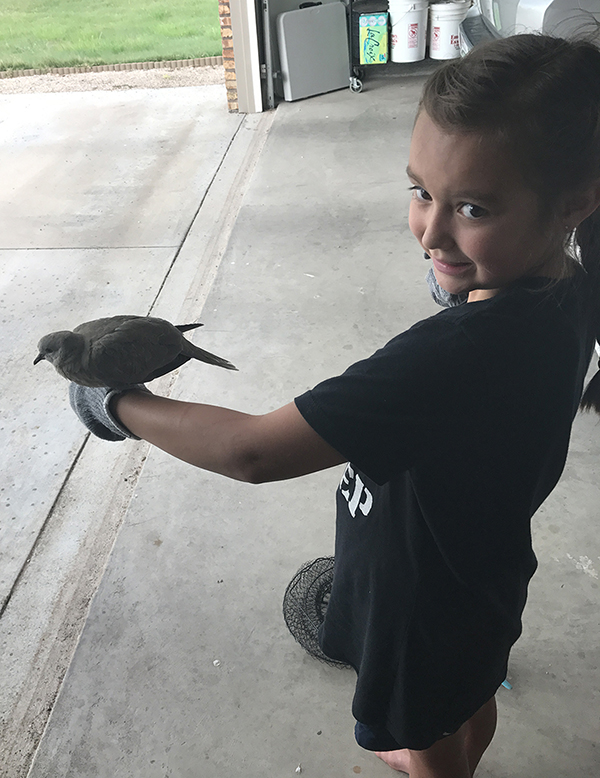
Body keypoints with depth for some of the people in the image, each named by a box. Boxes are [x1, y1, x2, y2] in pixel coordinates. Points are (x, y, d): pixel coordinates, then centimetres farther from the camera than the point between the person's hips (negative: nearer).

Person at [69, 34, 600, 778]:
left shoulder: (455, 352, -45)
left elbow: (256, 451, -41)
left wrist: (117, 405, -27)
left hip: (422, 601, -8)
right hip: (485, 572, 8)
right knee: (469, 704, 38)